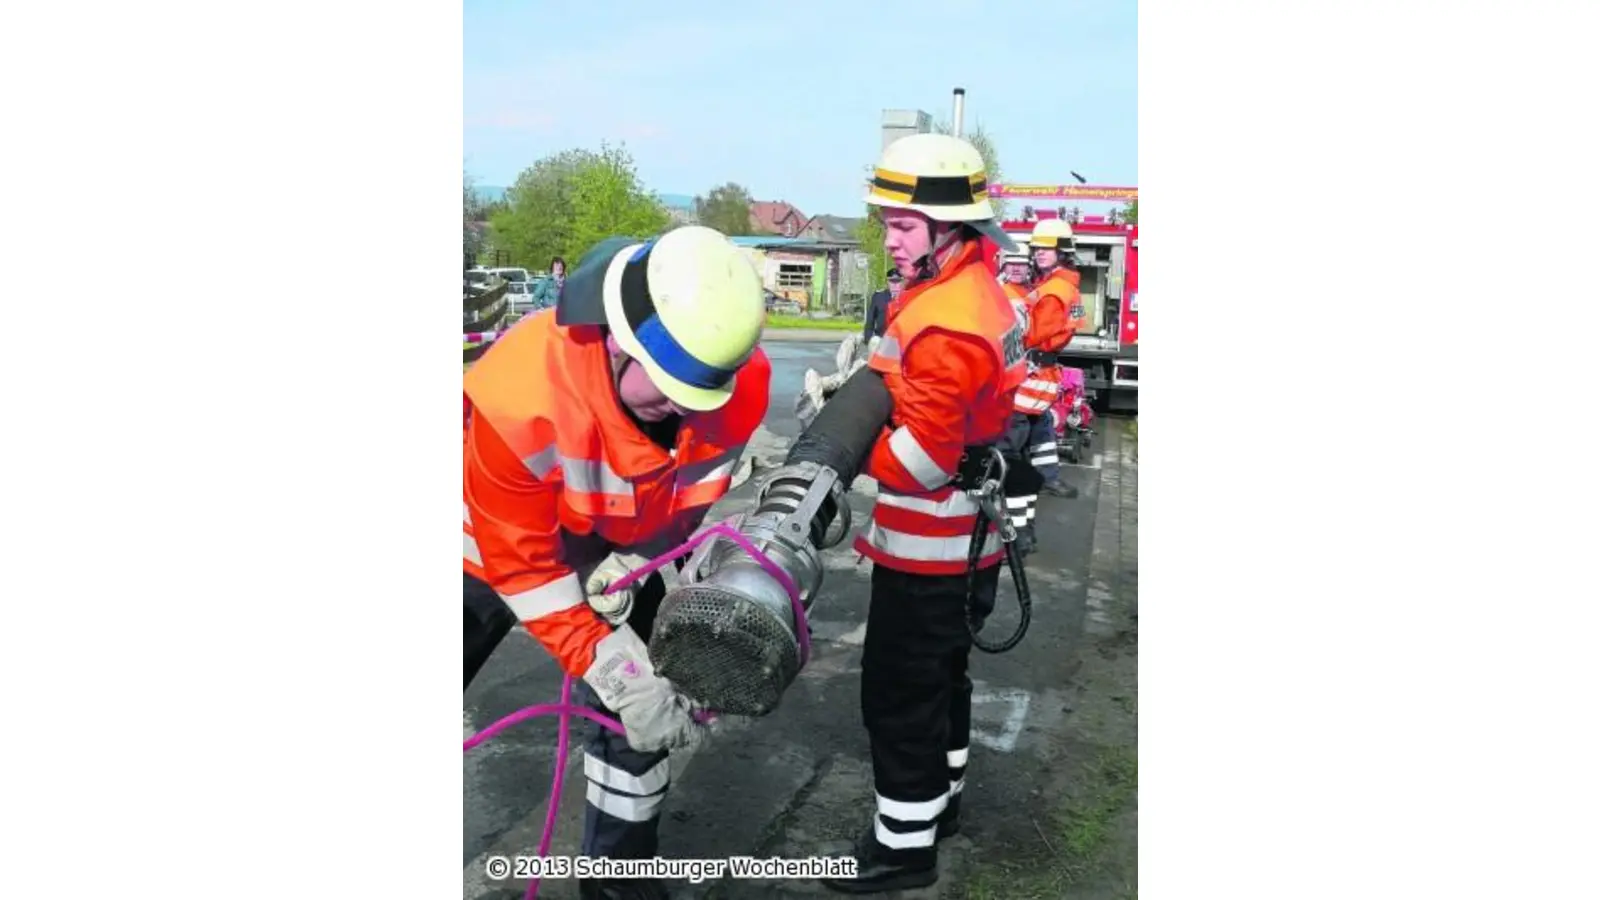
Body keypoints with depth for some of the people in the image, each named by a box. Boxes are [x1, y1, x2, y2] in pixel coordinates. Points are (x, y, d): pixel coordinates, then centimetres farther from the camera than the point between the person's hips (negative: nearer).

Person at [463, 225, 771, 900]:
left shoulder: (739, 380, -27)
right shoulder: (525, 390, -40)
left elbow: (698, 488, -6)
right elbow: (520, 560, -29)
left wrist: (629, 566, -17)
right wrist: (612, 671, -31)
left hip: (614, 556, 4)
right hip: (493, 553, -3)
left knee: (645, 708, 4)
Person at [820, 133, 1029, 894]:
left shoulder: (947, 321, -26)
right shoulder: (970, 289, 7)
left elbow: (924, 457, -27)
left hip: (927, 547, -11)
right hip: (953, 539, 11)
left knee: (899, 692, 2)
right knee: (939, 672, 24)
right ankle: (940, 798, 42)